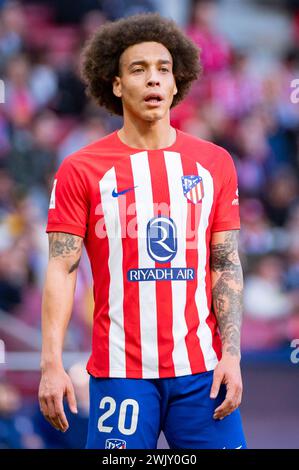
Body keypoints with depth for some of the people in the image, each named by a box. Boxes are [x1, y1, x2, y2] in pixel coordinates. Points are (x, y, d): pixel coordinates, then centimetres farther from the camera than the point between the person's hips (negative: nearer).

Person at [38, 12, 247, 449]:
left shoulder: (214, 163, 9)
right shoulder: (80, 170, 1)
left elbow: (226, 266, 8)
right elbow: (61, 269, -2)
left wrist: (231, 355, -1)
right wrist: (51, 364, -10)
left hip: (201, 368, 2)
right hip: (120, 371, -2)